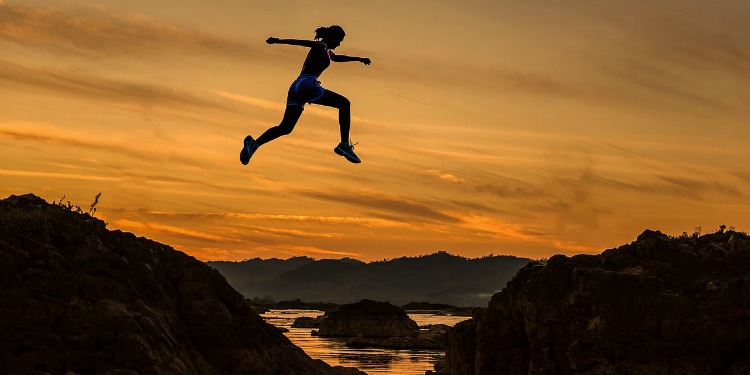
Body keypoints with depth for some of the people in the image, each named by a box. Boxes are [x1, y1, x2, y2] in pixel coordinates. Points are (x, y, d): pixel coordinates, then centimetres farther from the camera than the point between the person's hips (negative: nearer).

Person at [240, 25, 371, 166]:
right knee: (344, 103, 0)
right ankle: (344, 145, -9)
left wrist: (358, 59, 56)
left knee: (285, 128, 4)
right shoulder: (321, 47, 1)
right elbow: (300, 42, -14)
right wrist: (278, 41, -28)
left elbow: (337, 58, 52)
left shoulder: (326, 51, 30)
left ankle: (254, 143, -14)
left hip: (296, 87, 9)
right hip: (307, 85, -9)